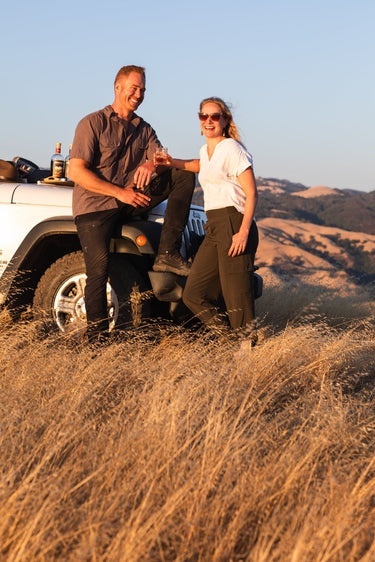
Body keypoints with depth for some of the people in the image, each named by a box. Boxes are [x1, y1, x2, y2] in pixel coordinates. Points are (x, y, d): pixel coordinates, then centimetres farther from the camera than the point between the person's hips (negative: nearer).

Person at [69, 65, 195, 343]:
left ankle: (167, 254, -16)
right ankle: (97, 335, -11)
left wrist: (152, 164, -25)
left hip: (130, 200, 5)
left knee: (184, 174, -8)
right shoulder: (93, 124, -5)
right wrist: (119, 192, -19)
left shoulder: (144, 129, 13)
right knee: (99, 263, -21)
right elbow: (76, 172, -14)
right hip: (94, 204, -5)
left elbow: (166, 161, 2)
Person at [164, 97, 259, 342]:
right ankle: (229, 337, 16)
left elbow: (251, 193, -11)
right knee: (194, 294, 6)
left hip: (234, 223, -9)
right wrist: (172, 162, 25)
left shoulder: (231, 148, -7)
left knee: (236, 295, -8)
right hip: (214, 228, 9)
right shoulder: (206, 151, 18)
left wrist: (244, 232, -21)